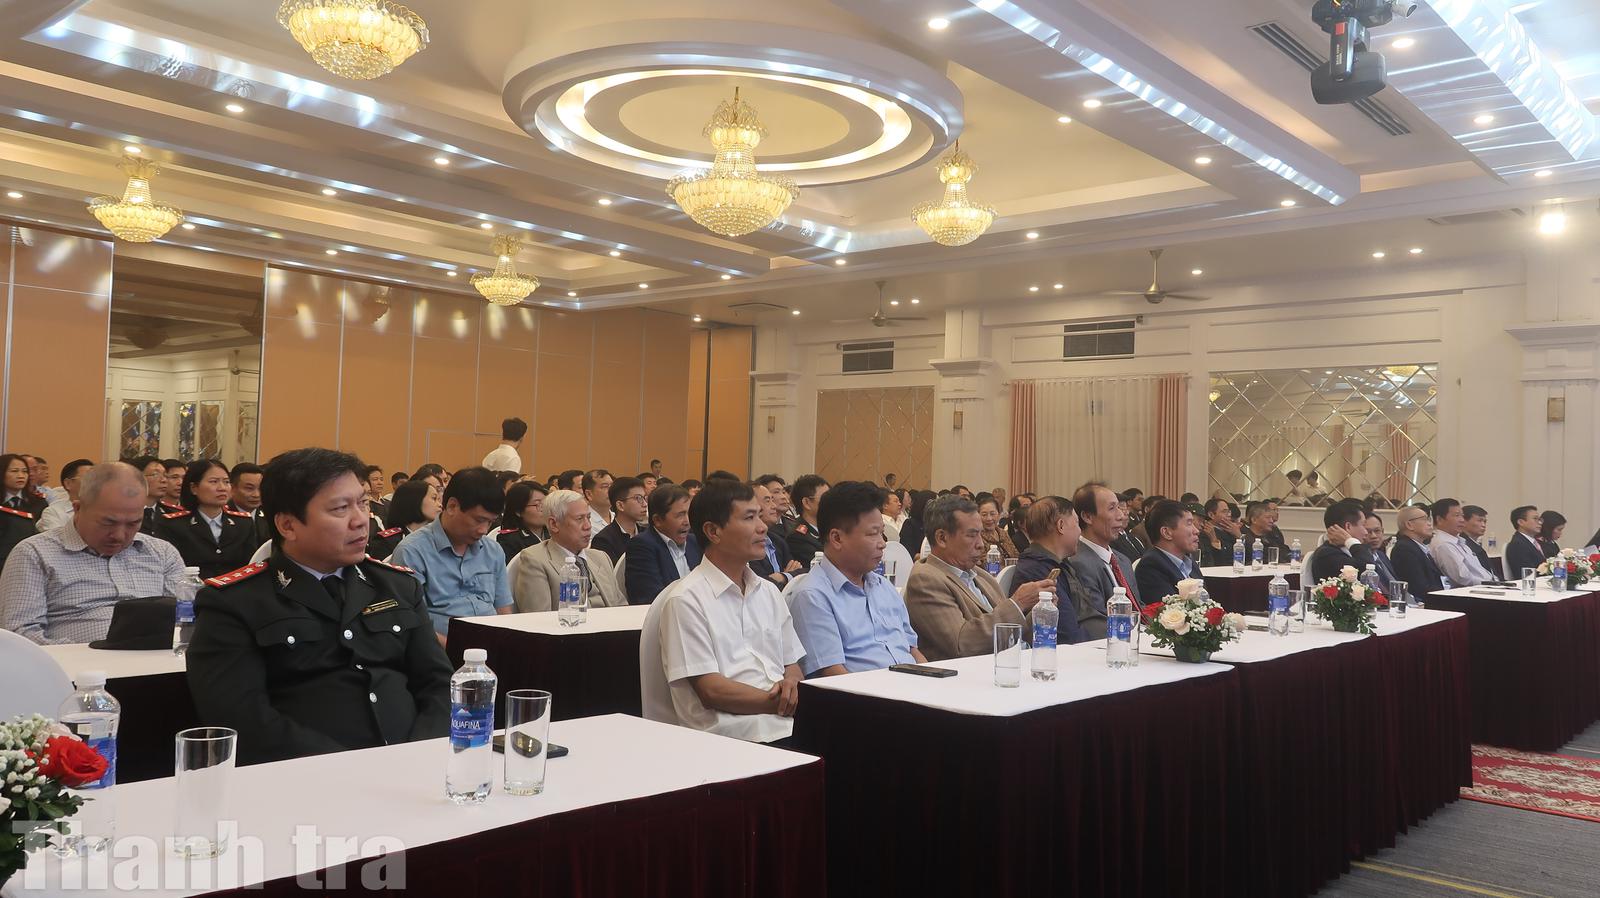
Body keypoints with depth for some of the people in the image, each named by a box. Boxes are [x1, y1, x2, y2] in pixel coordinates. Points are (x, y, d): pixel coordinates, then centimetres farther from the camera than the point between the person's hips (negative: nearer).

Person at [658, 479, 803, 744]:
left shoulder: (768, 591, 20)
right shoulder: (686, 600, -3)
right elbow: (711, 691, -9)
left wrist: (791, 684, -4)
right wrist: (782, 703, -13)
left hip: (788, 727, 7)